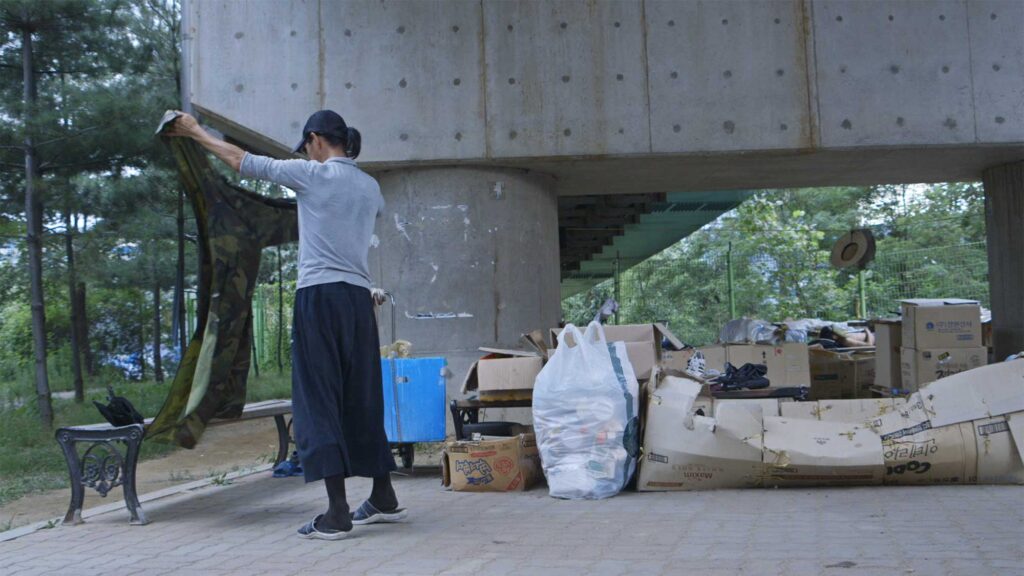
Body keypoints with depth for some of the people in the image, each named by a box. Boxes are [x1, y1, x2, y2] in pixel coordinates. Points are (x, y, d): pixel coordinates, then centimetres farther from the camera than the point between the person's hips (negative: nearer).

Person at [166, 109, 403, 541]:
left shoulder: (313, 175, -4)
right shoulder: (370, 186, 13)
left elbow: (242, 161, 5)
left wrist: (196, 133, 19)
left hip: (319, 295, -6)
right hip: (359, 298, 6)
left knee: (319, 400, -4)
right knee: (362, 399, 15)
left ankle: (337, 513, -8)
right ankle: (384, 498, 24)